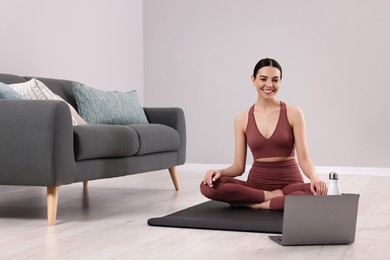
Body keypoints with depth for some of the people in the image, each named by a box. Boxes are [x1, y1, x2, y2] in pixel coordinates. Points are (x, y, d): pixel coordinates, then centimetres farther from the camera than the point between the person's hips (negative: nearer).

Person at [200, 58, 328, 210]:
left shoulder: (293, 113, -1)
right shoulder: (242, 119, 5)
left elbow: (304, 159, -7)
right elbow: (239, 166, 5)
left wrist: (315, 178, -28)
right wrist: (219, 172, -17)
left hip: (290, 183, -2)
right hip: (256, 182, 2)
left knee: (318, 193, -37)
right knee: (208, 186, -26)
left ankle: (255, 204, -22)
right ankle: (273, 197, -17)